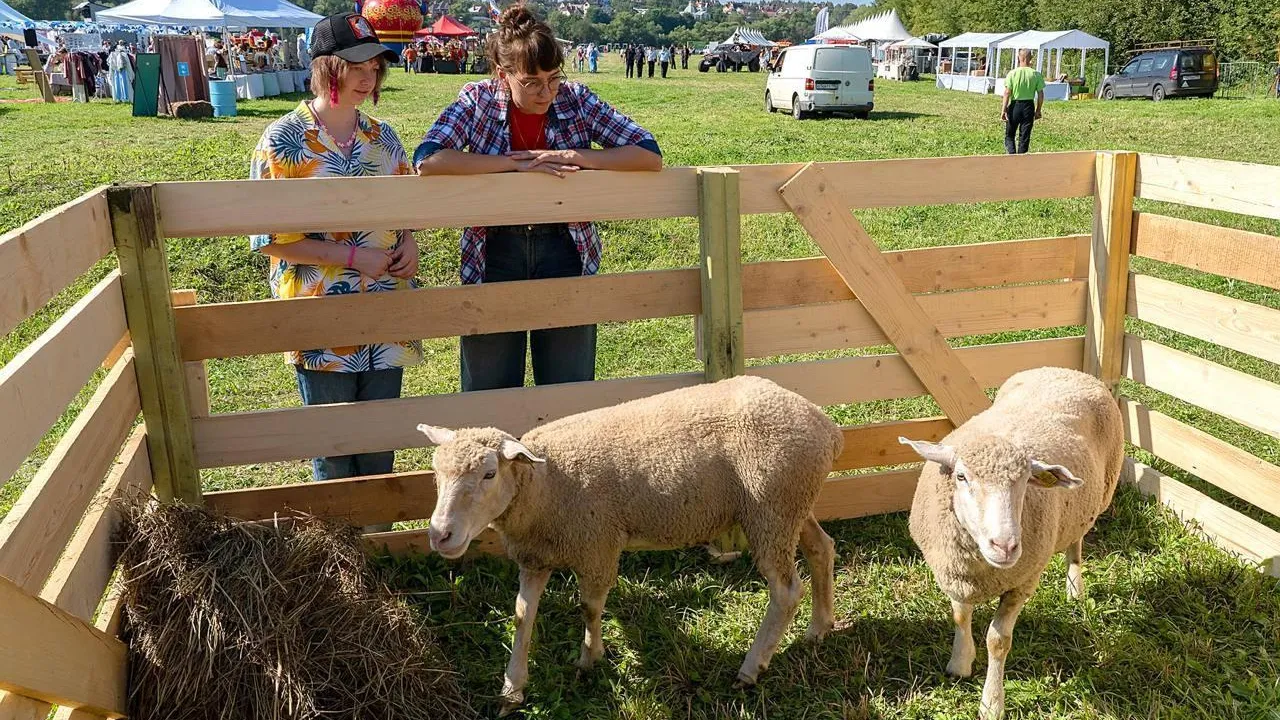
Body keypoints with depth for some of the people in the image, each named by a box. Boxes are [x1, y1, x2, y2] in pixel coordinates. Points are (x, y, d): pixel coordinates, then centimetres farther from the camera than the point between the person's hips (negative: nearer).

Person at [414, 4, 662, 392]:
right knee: (488, 393, 10)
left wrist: (572, 156, -18)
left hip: (565, 253, 1)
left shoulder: (576, 99, -4)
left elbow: (649, 154, -8)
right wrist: (518, 162, -23)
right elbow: (427, 160, -23)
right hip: (494, 255, -1)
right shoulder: (478, 101, -8)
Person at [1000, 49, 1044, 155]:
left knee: (1009, 135, 10)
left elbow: (1007, 92, -10)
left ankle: (1012, 153, -12)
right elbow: (1040, 94, 1)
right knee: (1024, 137, 8)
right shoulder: (1036, 74, -1)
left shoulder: (1012, 73, -7)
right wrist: (1038, 110, 11)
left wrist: (1003, 110, -7)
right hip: (1029, 106, 2)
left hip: (1014, 105, -2)